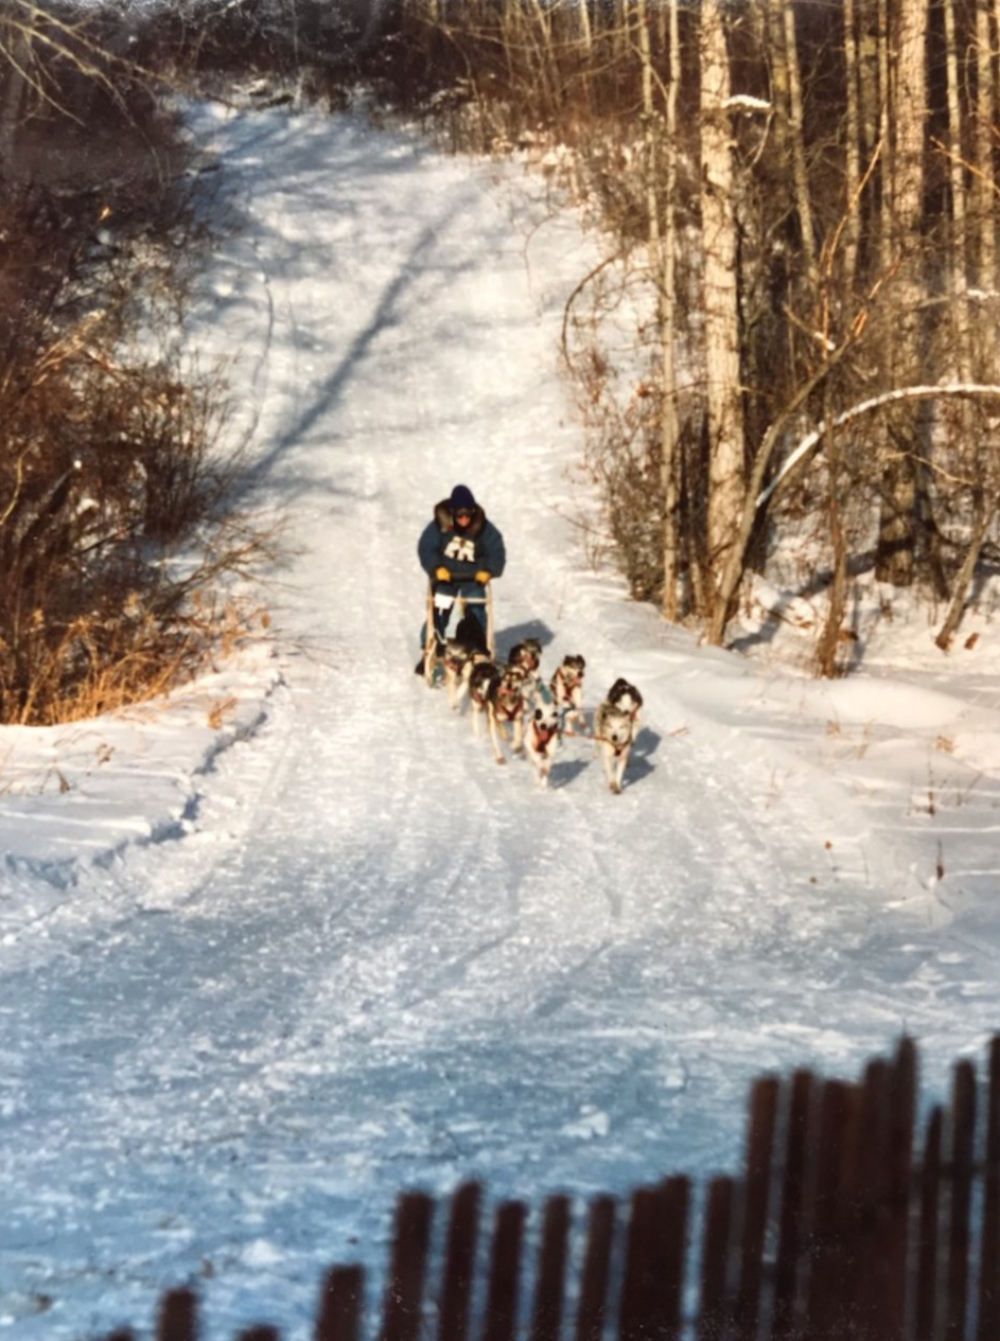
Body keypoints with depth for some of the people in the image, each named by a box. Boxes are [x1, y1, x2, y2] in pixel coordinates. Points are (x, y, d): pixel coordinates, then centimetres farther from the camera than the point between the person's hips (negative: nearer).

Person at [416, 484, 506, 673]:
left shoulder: (483, 527, -14)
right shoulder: (439, 525, -18)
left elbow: (497, 550, -8)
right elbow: (426, 548, -14)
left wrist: (488, 571, -21)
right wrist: (436, 568, -26)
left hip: (473, 578, 1)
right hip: (446, 576, -1)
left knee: (476, 615, -2)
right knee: (438, 614, -3)